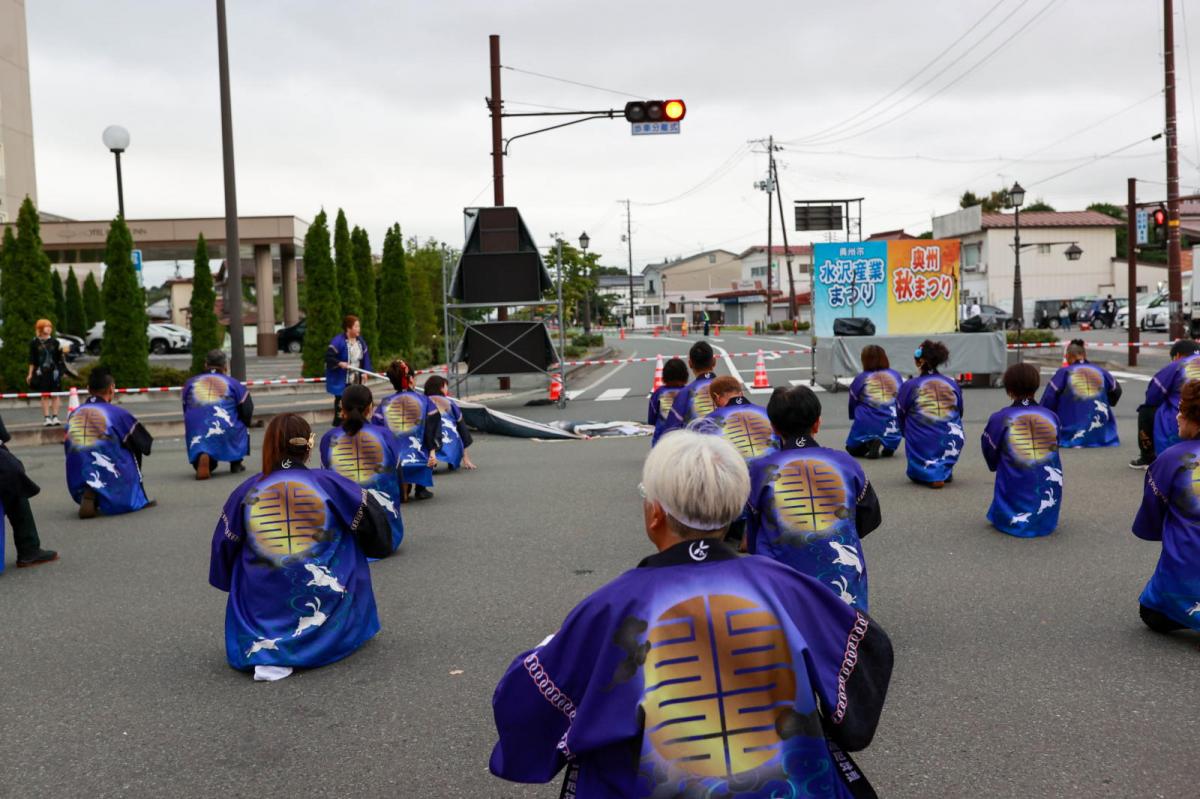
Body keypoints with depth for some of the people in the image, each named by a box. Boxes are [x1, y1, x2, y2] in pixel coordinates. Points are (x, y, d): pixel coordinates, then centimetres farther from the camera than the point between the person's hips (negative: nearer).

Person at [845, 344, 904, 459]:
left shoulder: (861, 379, -2)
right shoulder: (895, 375, 5)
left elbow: (852, 404, 11)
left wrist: (854, 418, 31)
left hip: (867, 427, -2)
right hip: (892, 431, 3)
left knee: (852, 449, 24)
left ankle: (869, 443, -9)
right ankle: (889, 446, 3)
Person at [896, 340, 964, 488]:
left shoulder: (909, 387, -5)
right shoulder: (953, 385, 4)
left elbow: (900, 419, 6)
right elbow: (959, 416, 15)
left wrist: (908, 434, 25)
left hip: (922, 446, -3)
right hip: (951, 445, 3)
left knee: (916, 476, 26)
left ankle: (929, 475, -9)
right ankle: (945, 471, 17)